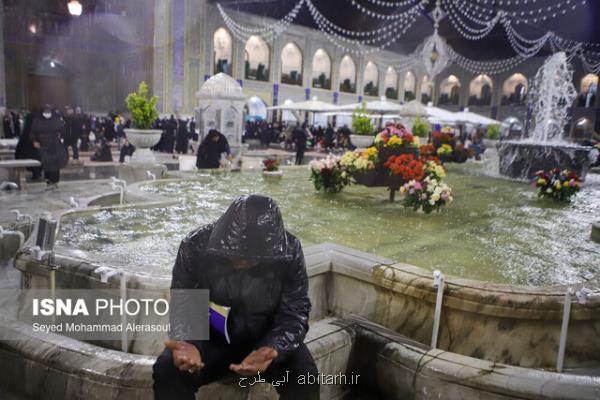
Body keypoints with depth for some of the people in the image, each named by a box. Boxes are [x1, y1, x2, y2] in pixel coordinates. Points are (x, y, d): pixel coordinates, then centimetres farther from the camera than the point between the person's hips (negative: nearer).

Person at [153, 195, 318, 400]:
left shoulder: (289, 251, -22)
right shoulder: (195, 245, -21)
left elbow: (294, 315, -17)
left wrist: (272, 349, -38)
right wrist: (187, 344, -35)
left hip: (268, 339, 0)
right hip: (211, 338, 1)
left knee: (304, 376, -26)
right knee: (167, 371, -25)